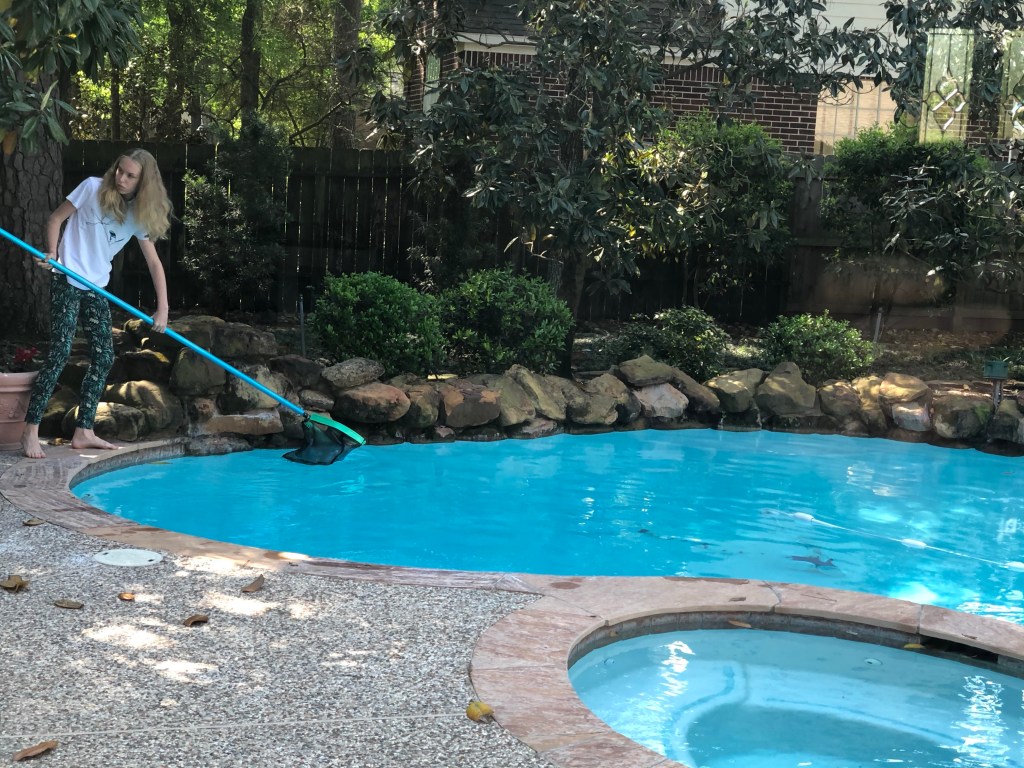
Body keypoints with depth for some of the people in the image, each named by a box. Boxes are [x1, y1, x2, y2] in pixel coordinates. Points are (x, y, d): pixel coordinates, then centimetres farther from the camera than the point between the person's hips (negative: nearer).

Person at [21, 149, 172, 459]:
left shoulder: (139, 214, 1)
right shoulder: (93, 188, -9)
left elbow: (154, 263, 1)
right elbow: (56, 219, -3)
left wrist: (163, 309, -6)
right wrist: (53, 253, -19)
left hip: (97, 288, 6)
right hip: (68, 282, -6)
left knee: (104, 357, 3)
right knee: (60, 352, -14)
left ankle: (83, 432, 10)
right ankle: (31, 431, -12)